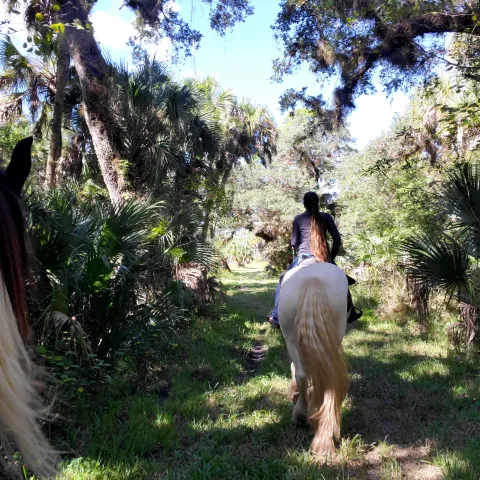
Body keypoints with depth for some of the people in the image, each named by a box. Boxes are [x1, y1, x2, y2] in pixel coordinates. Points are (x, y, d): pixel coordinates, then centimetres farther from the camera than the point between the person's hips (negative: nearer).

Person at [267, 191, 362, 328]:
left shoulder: (298, 219, 2)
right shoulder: (326, 217, 6)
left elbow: (294, 243, 4)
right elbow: (337, 239, 3)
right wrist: (332, 257, 15)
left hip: (303, 257, -1)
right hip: (324, 258, 2)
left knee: (283, 282, 18)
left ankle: (276, 317, 15)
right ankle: (351, 313, 33)